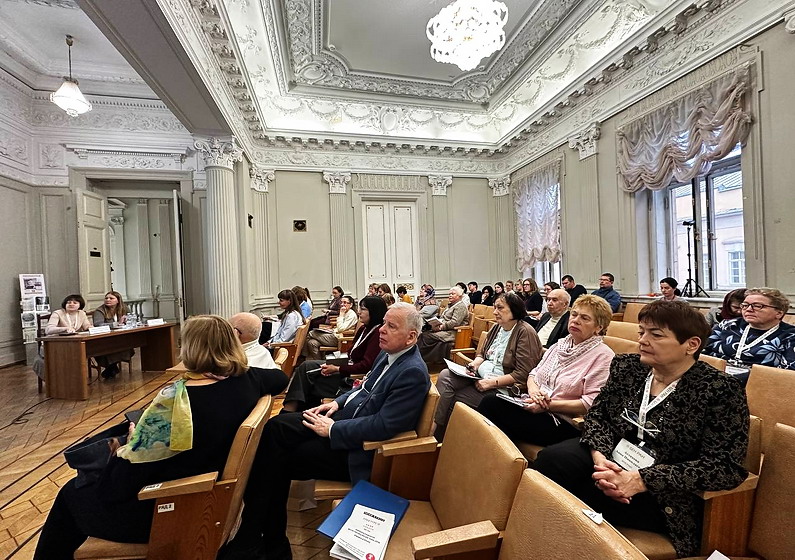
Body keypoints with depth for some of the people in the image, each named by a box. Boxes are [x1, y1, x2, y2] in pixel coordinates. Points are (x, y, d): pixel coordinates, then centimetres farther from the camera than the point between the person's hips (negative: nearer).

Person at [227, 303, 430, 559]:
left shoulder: (413, 373, -24)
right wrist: (338, 402, 3)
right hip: (345, 414, 8)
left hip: (357, 448, -8)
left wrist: (332, 429, -20)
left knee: (281, 461, -6)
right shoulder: (388, 353, 2)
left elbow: (382, 426, -27)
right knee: (275, 427, -4)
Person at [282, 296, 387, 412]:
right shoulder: (364, 329, 11)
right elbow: (351, 355, 12)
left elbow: (366, 365, -22)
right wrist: (333, 366, -6)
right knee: (306, 366, -6)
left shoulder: (378, 332, -18)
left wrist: (337, 369, -16)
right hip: (349, 367, 9)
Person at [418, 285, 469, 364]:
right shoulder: (451, 305, 21)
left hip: (453, 333, -9)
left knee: (426, 336, -24)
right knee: (424, 334, -13)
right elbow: (443, 318, 20)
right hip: (446, 330, 9)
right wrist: (436, 323, -2)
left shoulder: (461, 306, -9)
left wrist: (440, 327, -19)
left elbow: (455, 322, -20)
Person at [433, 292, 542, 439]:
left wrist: (492, 382, -21)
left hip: (501, 387, -8)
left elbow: (522, 374, -18)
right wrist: (475, 363, -3)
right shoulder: (497, 328, 12)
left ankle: (437, 436, -1)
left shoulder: (525, 332, -12)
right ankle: (432, 425, -16)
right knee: (445, 376, -16)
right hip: (480, 375, 8)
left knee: (454, 399, -20)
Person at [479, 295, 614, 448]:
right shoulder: (560, 344, 16)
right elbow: (534, 372, 18)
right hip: (535, 407, 7)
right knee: (490, 402, -20)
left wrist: (548, 405, -18)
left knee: (491, 405, -24)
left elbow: (590, 404, -15)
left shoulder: (603, 356, -6)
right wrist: (533, 388, -6)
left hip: (563, 423, -6)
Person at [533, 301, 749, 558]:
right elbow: (597, 413, 5)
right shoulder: (626, 366, 3)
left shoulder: (720, 390, -12)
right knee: (552, 459, -25)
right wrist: (600, 456, -17)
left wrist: (640, 480, -25)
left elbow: (725, 467, -17)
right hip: (610, 461, 5)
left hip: (661, 496, -4)